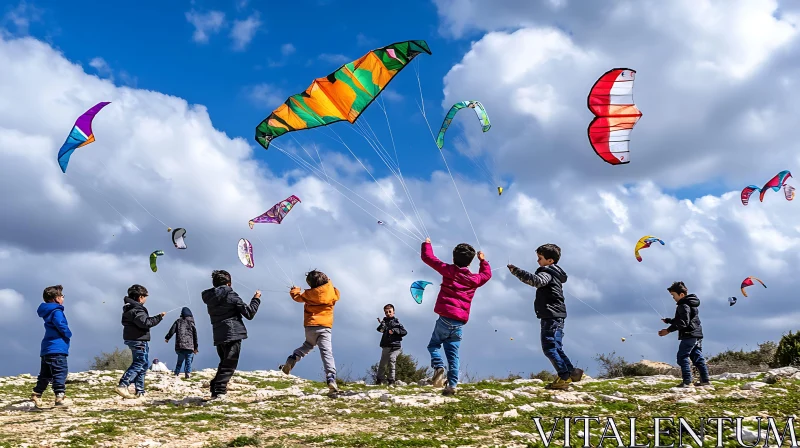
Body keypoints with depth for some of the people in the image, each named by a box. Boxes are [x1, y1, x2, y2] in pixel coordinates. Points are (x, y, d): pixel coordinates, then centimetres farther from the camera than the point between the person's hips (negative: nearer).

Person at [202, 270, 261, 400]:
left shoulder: (210, 299, 11)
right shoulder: (231, 295, -8)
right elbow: (249, 314, -7)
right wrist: (256, 299, 8)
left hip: (218, 337, 7)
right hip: (233, 335, -7)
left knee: (224, 364, 19)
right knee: (228, 366, -6)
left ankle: (215, 390, 13)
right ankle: (219, 391, -16)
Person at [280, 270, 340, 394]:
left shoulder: (309, 294, -1)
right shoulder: (331, 292, -2)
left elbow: (297, 296, 20)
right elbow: (336, 295, 24)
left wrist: (294, 290, 42)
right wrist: (330, 284, 31)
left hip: (310, 326, 2)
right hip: (325, 327, -2)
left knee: (307, 345, 29)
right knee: (327, 353, -10)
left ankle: (291, 360, 10)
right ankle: (331, 380, -24)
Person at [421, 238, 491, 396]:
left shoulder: (449, 270, -1)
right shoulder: (474, 279, 10)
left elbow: (428, 258, 6)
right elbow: (487, 274, 34)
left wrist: (427, 244, 24)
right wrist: (483, 260, 46)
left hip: (445, 318, -3)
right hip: (460, 322, 3)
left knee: (434, 345, 12)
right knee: (453, 353, 8)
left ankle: (438, 367, -17)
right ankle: (452, 385, -1)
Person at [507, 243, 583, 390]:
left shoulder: (548, 272, -13)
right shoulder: (554, 273, 20)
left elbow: (535, 280, -33)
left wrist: (516, 271, -35)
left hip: (551, 316, -11)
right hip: (554, 316, 11)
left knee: (550, 347, -11)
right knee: (555, 348, 16)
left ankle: (564, 377, -11)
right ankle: (572, 372, 19)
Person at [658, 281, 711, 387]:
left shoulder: (683, 306, -13)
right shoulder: (691, 304, 20)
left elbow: (683, 323, -20)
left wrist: (668, 330, -18)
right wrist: (668, 320, 26)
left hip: (689, 335, -10)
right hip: (697, 335, 10)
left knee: (682, 357, -8)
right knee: (697, 358, 12)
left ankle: (687, 381, -13)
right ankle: (705, 380, 12)